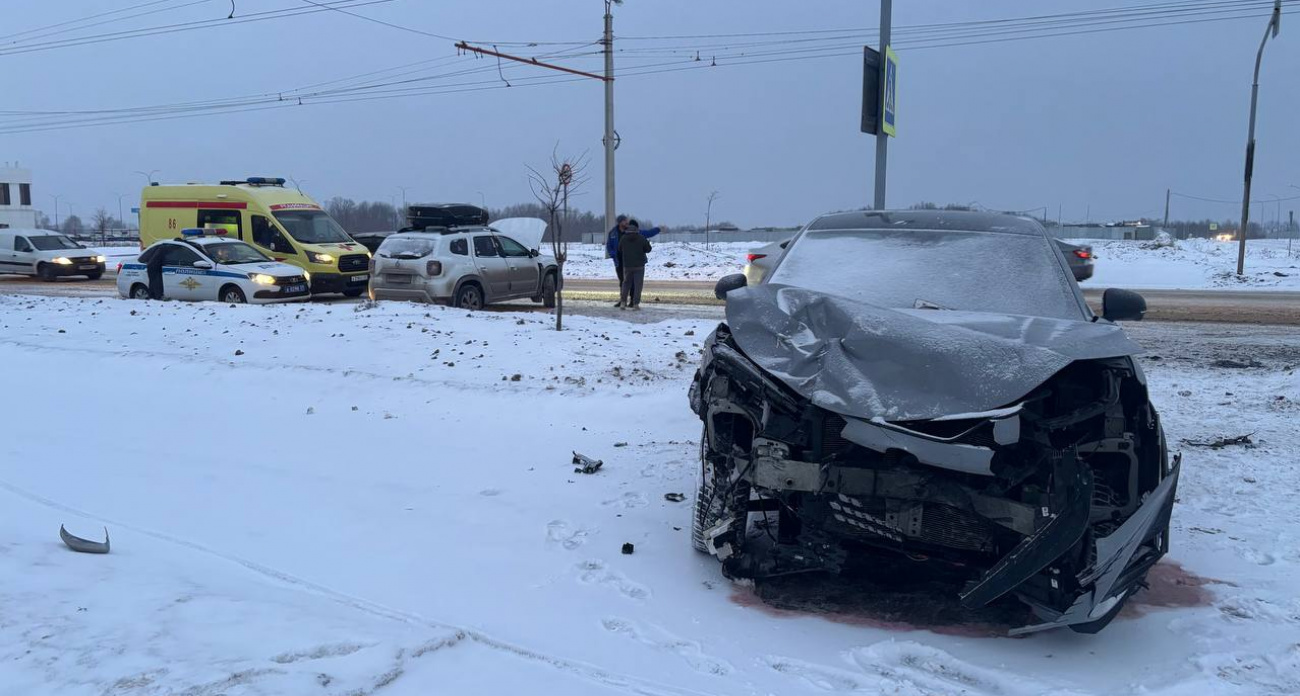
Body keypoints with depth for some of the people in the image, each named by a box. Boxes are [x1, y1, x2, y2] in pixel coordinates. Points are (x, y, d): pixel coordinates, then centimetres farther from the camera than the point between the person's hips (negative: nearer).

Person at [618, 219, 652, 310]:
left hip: (627, 265, 2)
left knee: (626, 283, 14)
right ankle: (636, 304, -2)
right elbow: (648, 249, -2)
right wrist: (648, 243, 18)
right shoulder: (641, 238, -9)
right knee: (638, 284, 2)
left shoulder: (623, 238, -2)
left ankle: (623, 302, 4)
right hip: (639, 265, -2)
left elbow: (620, 250, 8)